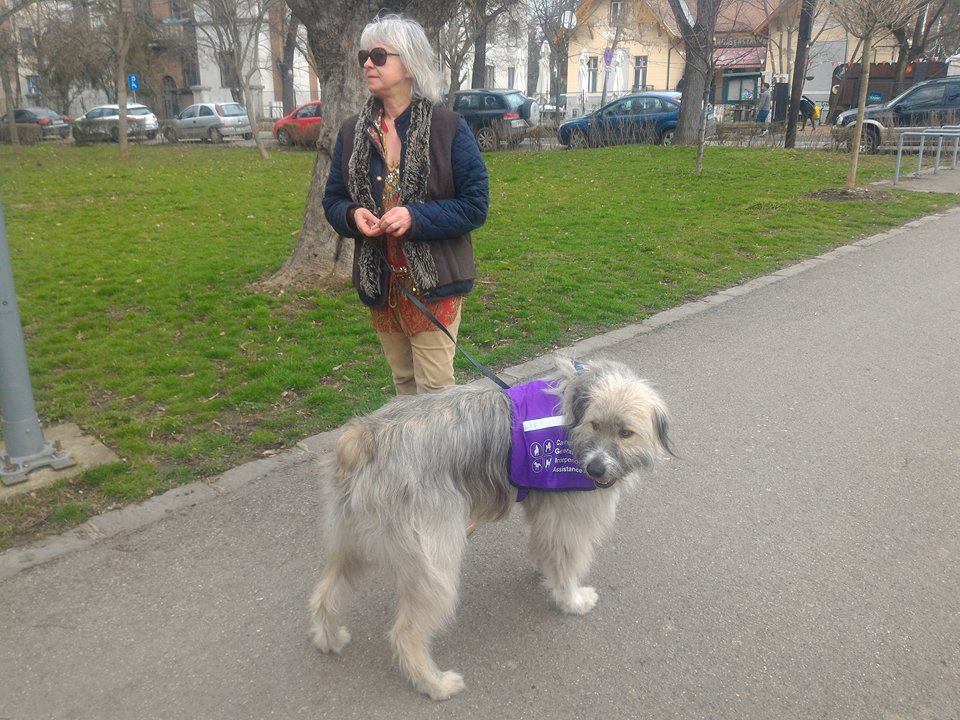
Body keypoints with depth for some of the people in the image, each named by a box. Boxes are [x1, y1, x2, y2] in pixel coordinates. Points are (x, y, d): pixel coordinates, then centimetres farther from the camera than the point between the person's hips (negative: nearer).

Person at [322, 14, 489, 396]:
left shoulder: (449, 128, -8)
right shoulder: (352, 131, 6)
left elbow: (476, 203, -8)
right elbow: (332, 200, 12)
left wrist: (416, 217, -21)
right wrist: (353, 215, -12)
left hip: (433, 280, -4)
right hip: (379, 282, 5)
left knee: (434, 388, 0)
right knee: (403, 382, 18)